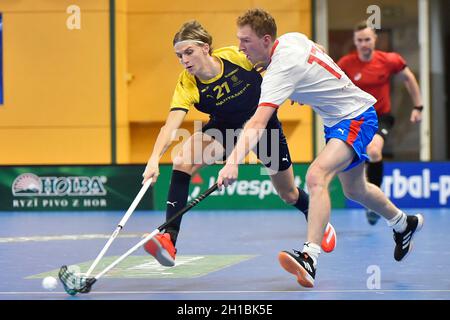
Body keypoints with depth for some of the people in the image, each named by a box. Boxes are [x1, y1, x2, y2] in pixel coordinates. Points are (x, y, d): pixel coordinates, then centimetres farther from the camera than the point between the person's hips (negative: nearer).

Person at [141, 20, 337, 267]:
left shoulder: (238, 56, -29)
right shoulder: (187, 86, -27)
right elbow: (170, 125, -39)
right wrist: (155, 159, -54)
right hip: (224, 129, 0)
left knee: (289, 195, 14)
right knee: (182, 162, -28)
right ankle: (169, 239, -30)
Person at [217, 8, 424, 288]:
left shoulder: (280, 70, -31)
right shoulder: (291, 39, -5)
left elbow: (257, 124, -42)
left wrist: (233, 161, -50)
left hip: (357, 118, -11)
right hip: (337, 120, 11)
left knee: (316, 176, -33)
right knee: (354, 190, 27)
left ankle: (310, 257, -44)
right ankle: (404, 223, 53)